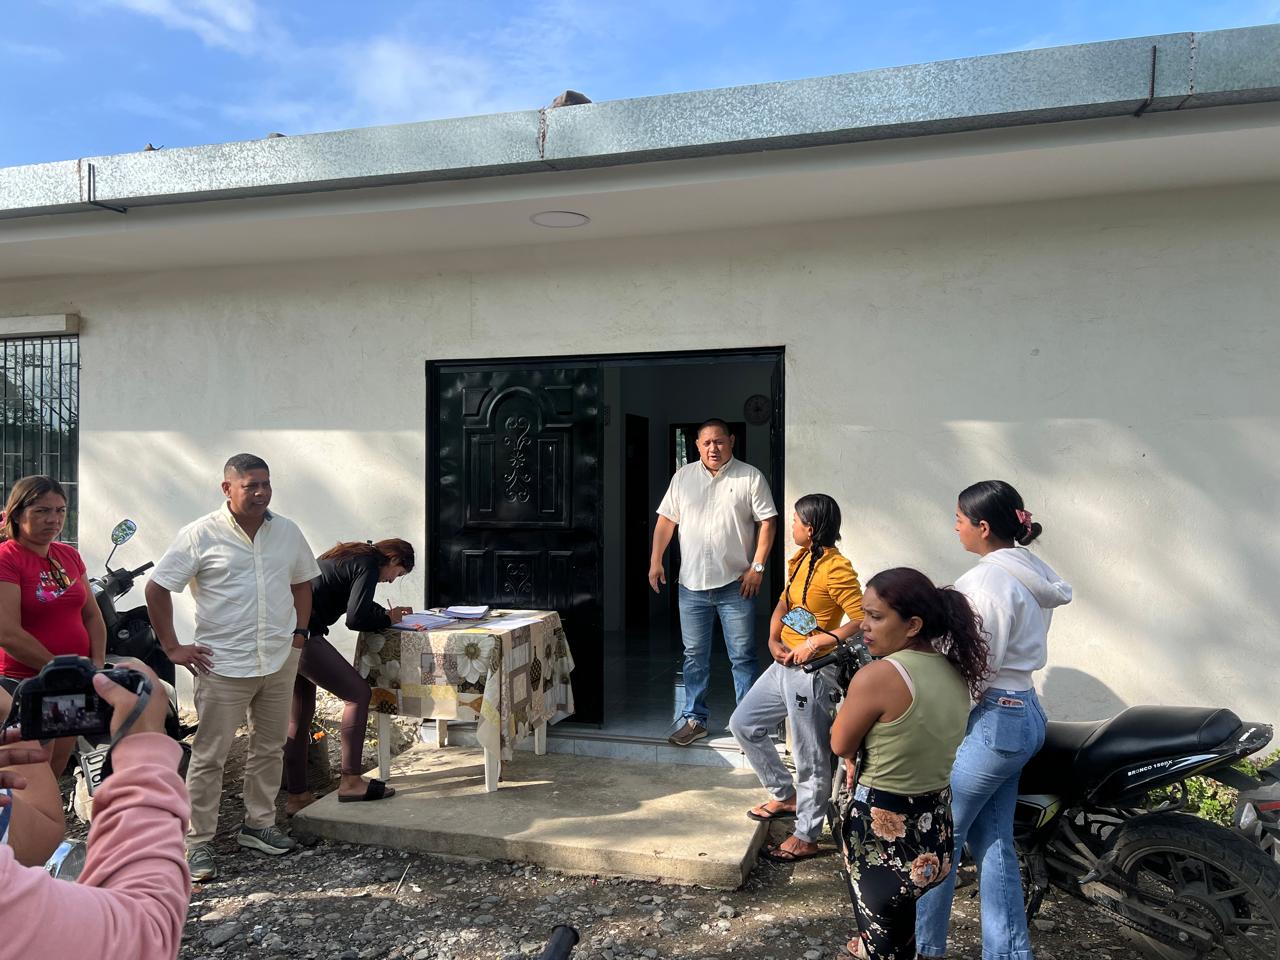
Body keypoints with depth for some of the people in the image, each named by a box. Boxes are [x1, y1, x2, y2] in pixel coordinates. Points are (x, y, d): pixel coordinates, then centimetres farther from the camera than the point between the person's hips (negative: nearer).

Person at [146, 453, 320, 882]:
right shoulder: (201, 535, -8)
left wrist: (299, 632, 8)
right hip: (223, 665, -5)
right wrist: (172, 647, -6)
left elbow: (302, 582, 18)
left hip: (280, 661, 5)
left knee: (269, 748, 15)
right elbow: (156, 588, -5)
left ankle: (259, 825, 31)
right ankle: (199, 843, 15)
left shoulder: (288, 532, 5)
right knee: (209, 755, 3)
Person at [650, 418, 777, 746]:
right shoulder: (683, 477, 8)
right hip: (692, 584, 3)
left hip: (735, 584, -3)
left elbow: (766, 522, -4)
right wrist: (655, 561, 1)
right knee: (694, 656, 11)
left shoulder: (750, 477, -2)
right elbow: (666, 520, 9)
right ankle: (695, 719, 22)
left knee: (742, 655, 4)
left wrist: (757, 566, -11)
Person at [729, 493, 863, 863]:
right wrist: (773, 640, 1)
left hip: (813, 672, -10)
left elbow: (862, 620, -24)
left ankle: (806, 838, 19)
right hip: (784, 665, 10)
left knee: (810, 757, 3)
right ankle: (786, 797, 32)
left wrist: (816, 642, -25)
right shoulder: (799, 560, 9)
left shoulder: (836, 569, -19)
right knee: (743, 724, 17)